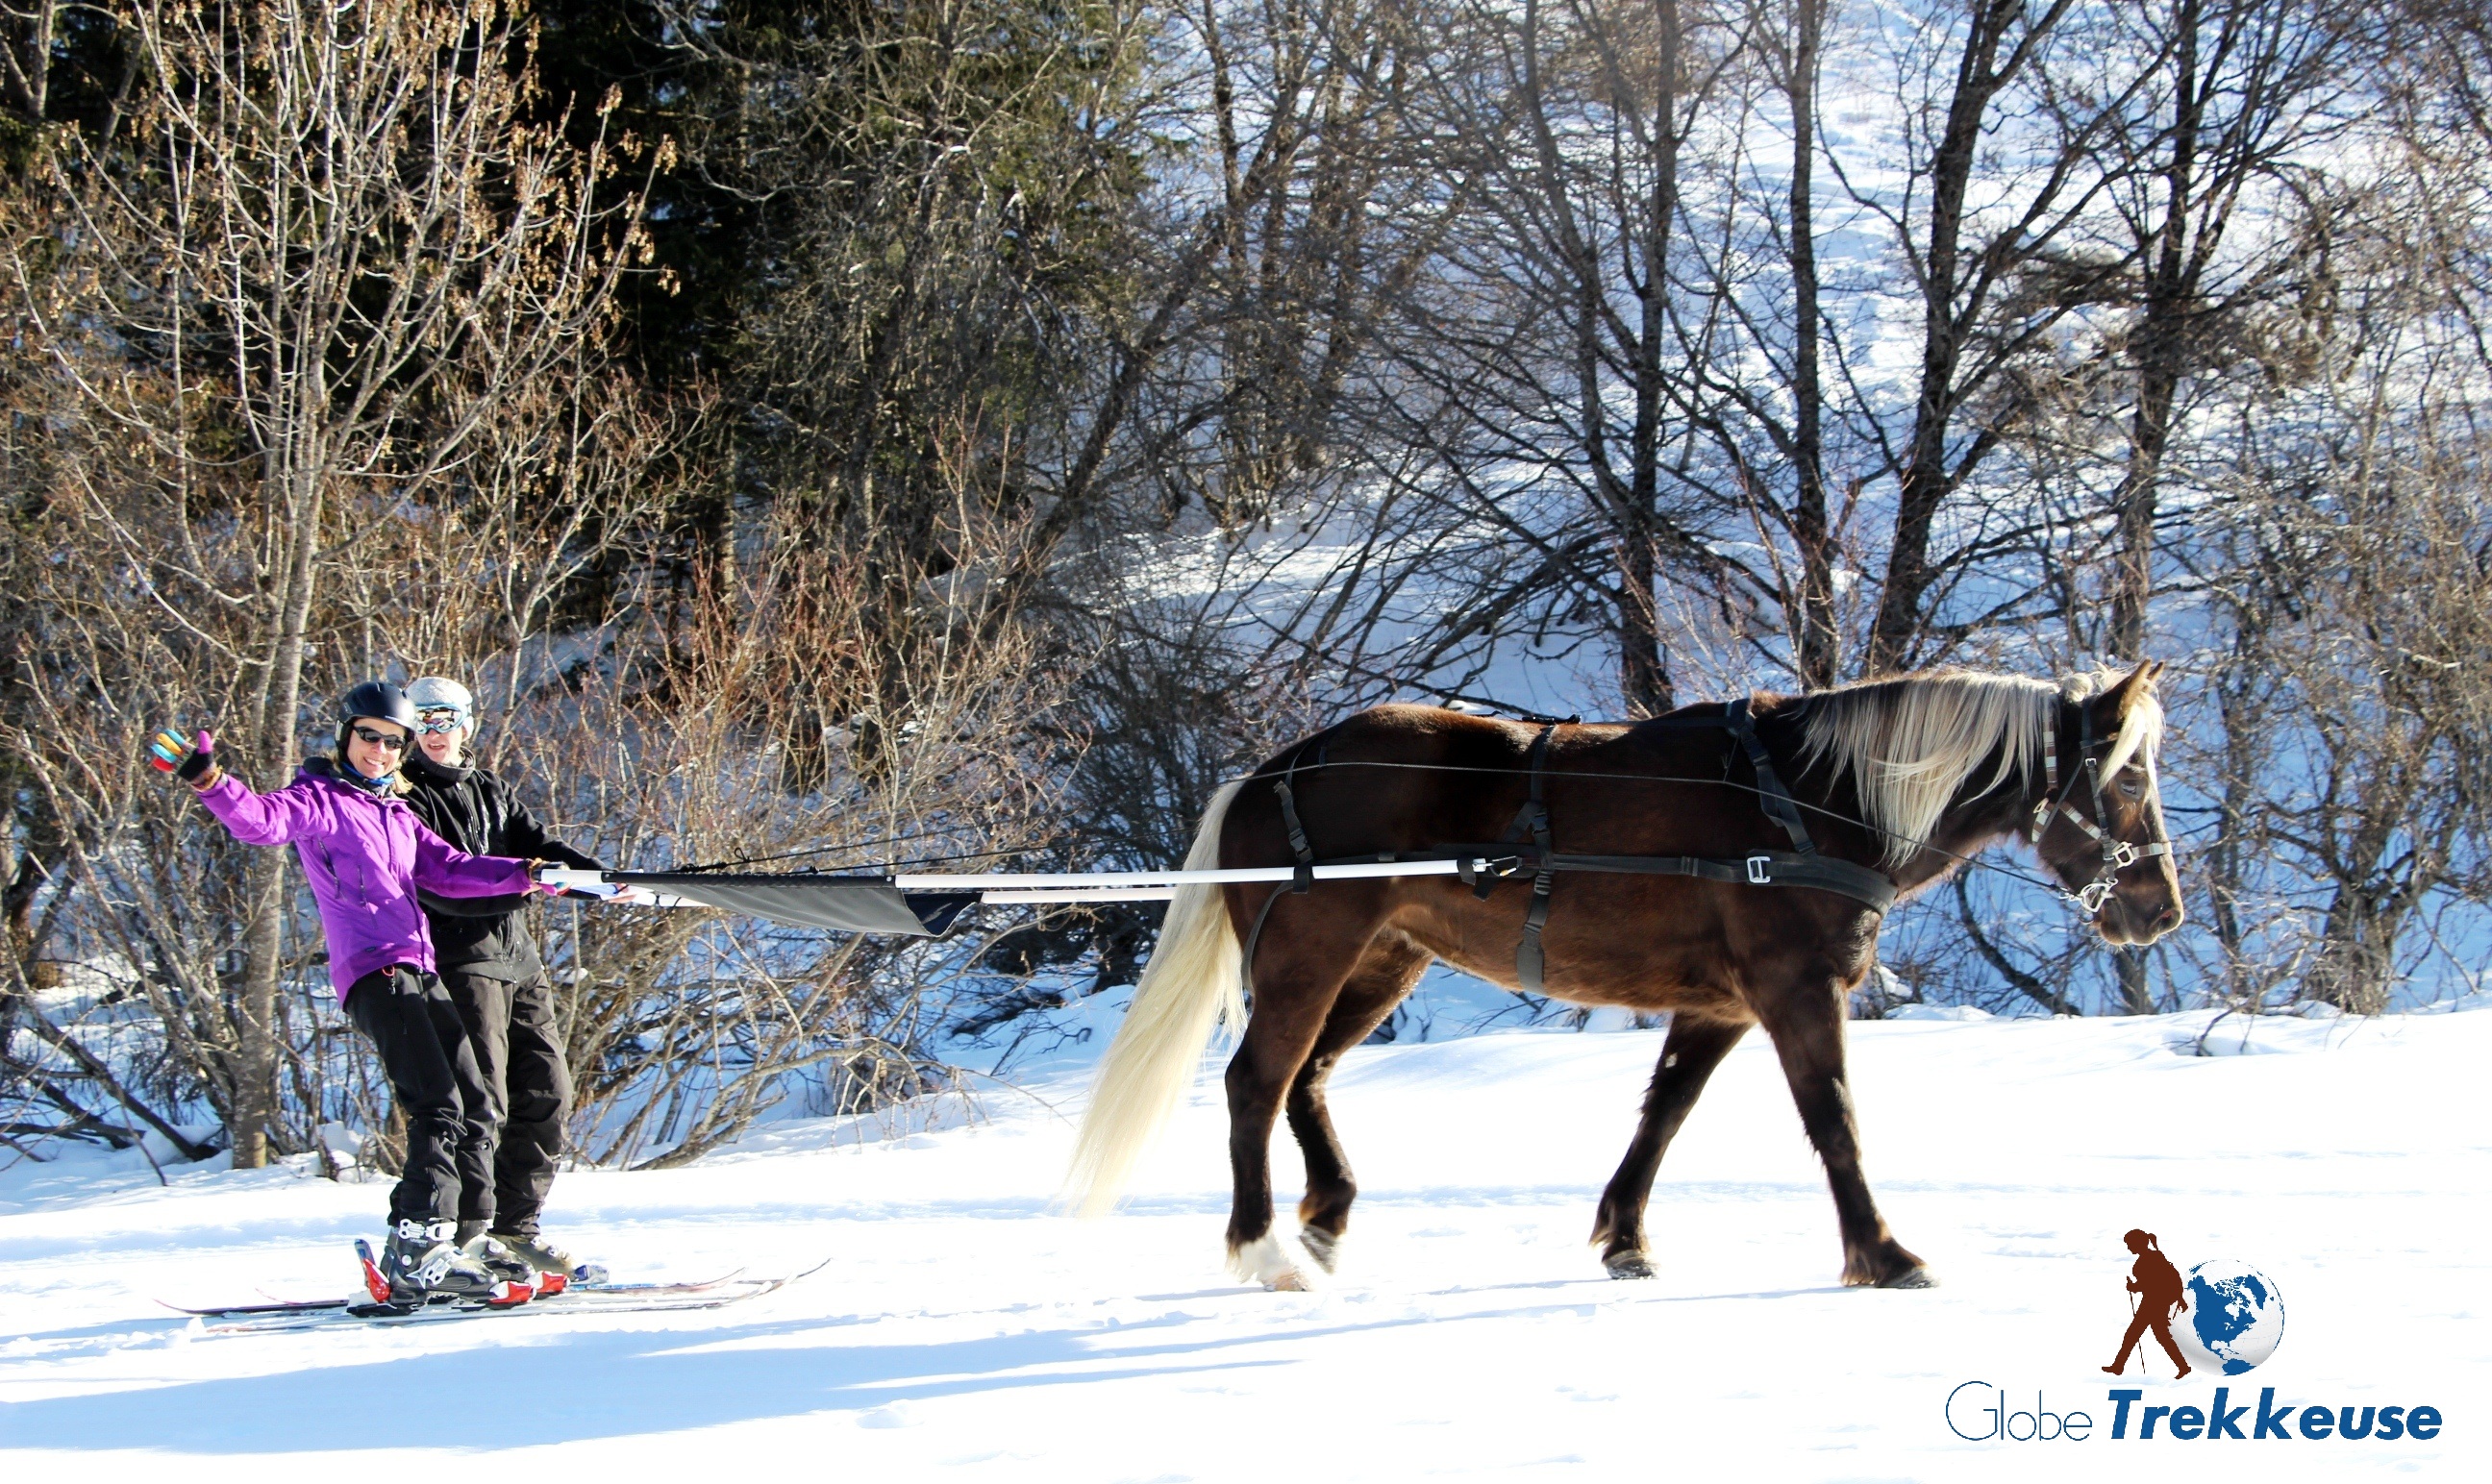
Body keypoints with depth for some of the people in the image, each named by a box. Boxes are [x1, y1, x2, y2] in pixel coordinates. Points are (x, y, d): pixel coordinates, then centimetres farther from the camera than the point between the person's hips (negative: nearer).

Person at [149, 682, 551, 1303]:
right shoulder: (319, 801, 2)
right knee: (438, 1106, -19)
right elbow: (261, 819, -16)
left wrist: (522, 874, 3)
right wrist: (208, 781, -35)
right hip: (373, 971, -8)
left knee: (473, 1105, 7)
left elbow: (448, 870, 17)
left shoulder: (398, 815, 24)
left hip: (419, 971, 8)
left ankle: (459, 1242, 13)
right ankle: (417, 1253, -24)